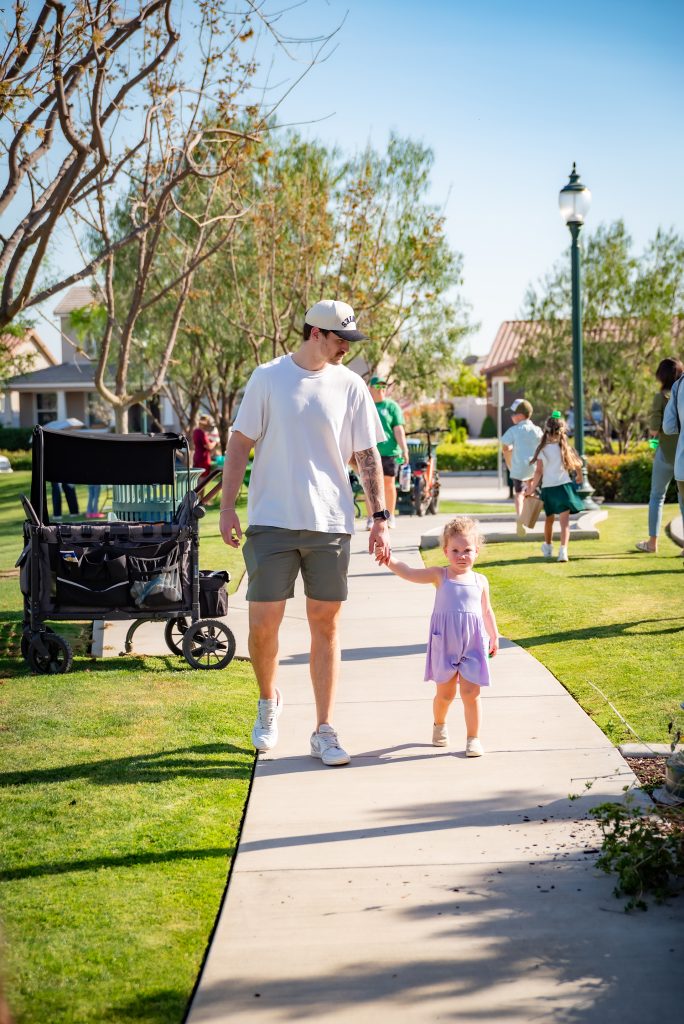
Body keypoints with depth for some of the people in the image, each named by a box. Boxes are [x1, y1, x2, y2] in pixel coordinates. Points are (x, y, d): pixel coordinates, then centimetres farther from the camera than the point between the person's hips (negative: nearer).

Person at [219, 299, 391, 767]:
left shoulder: (351, 386, 5)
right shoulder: (267, 378, 1)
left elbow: (368, 456, 7)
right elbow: (240, 444, 4)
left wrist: (380, 518, 1)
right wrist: (228, 507, -1)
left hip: (331, 523, 1)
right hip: (272, 521, -1)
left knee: (326, 625, 4)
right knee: (263, 624, 0)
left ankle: (325, 731, 13)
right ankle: (269, 701, 29)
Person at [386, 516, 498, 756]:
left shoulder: (480, 581, 5)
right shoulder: (440, 575, -1)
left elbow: (486, 610, 17)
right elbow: (410, 574, -10)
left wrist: (494, 636, 21)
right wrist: (389, 561, -24)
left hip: (472, 645, 1)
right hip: (444, 644, 0)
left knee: (471, 694, -3)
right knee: (445, 694, 12)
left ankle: (473, 737, 9)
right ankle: (439, 724, 41)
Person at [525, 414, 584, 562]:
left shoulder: (542, 450, -6)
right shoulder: (565, 448, -3)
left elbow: (538, 472, -8)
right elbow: (577, 465, 6)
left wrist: (532, 488, 0)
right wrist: (579, 476, 27)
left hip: (547, 488, 1)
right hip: (563, 486, -1)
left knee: (549, 519, 21)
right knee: (564, 521, -5)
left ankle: (548, 547, 39)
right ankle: (563, 550, -23)